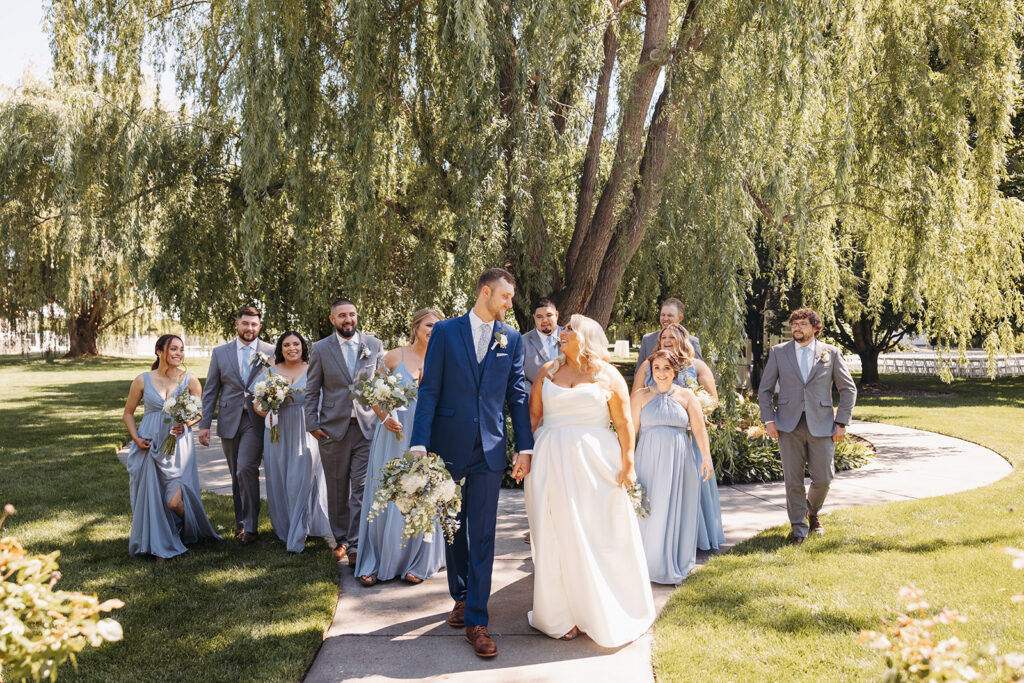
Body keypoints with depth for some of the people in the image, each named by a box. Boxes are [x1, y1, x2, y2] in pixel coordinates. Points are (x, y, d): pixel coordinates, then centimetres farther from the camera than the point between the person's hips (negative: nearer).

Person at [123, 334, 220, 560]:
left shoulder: (189, 380, -1)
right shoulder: (143, 380, 0)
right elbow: (128, 413, 11)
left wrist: (185, 425, -11)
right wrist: (136, 438, -3)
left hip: (178, 446, -1)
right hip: (149, 446, 2)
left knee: (175, 500, -9)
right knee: (150, 497, 4)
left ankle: (188, 531, 25)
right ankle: (158, 546, 23)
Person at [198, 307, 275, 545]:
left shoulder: (270, 353, 2)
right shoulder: (220, 353, 7)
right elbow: (210, 391, 8)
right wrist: (204, 424, 3)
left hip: (256, 420, -3)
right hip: (229, 421, 3)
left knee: (246, 469, -16)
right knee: (236, 475, 10)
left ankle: (249, 526, -8)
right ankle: (240, 522, 23)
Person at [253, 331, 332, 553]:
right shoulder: (270, 372, 8)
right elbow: (257, 404, 8)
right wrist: (267, 411, -13)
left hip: (305, 432, -2)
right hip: (278, 432, 3)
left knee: (299, 481, -5)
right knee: (279, 481, 7)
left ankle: (297, 537, 4)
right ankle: (284, 529, 24)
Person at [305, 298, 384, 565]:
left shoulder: (374, 345, 5)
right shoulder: (320, 349, 3)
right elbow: (312, 391, 6)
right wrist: (312, 424, -2)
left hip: (367, 427, 0)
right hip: (333, 429, 1)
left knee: (362, 489, -4)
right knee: (337, 490, 10)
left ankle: (356, 546, 3)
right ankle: (341, 538, 27)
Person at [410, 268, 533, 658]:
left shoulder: (512, 339, 5)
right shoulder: (445, 331, -1)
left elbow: (517, 395, 6)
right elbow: (429, 390, -3)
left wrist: (525, 447, 0)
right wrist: (419, 445, -9)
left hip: (489, 451, 0)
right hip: (449, 447, 0)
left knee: (482, 536, 0)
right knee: (453, 528, 15)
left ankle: (476, 620, 6)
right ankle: (461, 596, 35)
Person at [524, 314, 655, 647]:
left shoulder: (608, 376, 4)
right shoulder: (548, 371, 11)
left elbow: (624, 423, 1)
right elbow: (533, 415, 10)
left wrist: (628, 464, -6)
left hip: (595, 463, -2)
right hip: (552, 463, 2)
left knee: (601, 536, 2)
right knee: (559, 536, 4)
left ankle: (607, 613, 18)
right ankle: (566, 614, 14)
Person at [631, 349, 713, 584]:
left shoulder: (686, 396, 7)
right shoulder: (641, 395, 5)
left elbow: (699, 429, 3)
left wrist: (706, 457, -6)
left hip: (679, 461, 1)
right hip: (650, 459, -1)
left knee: (677, 510, 5)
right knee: (651, 511, 0)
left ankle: (675, 565, 19)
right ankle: (650, 563, 13)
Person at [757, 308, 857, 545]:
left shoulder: (831, 353, 5)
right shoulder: (778, 352, 6)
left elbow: (848, 389, 8)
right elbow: (764, 389, 9)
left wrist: (841, 422, 1)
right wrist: (768, 420, -1)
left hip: (821, 425, 0)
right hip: (789, 426, 0)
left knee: (823, 478, 3)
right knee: (793, 480, 0)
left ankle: (813, 513, 34)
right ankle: (799, 528, 14)